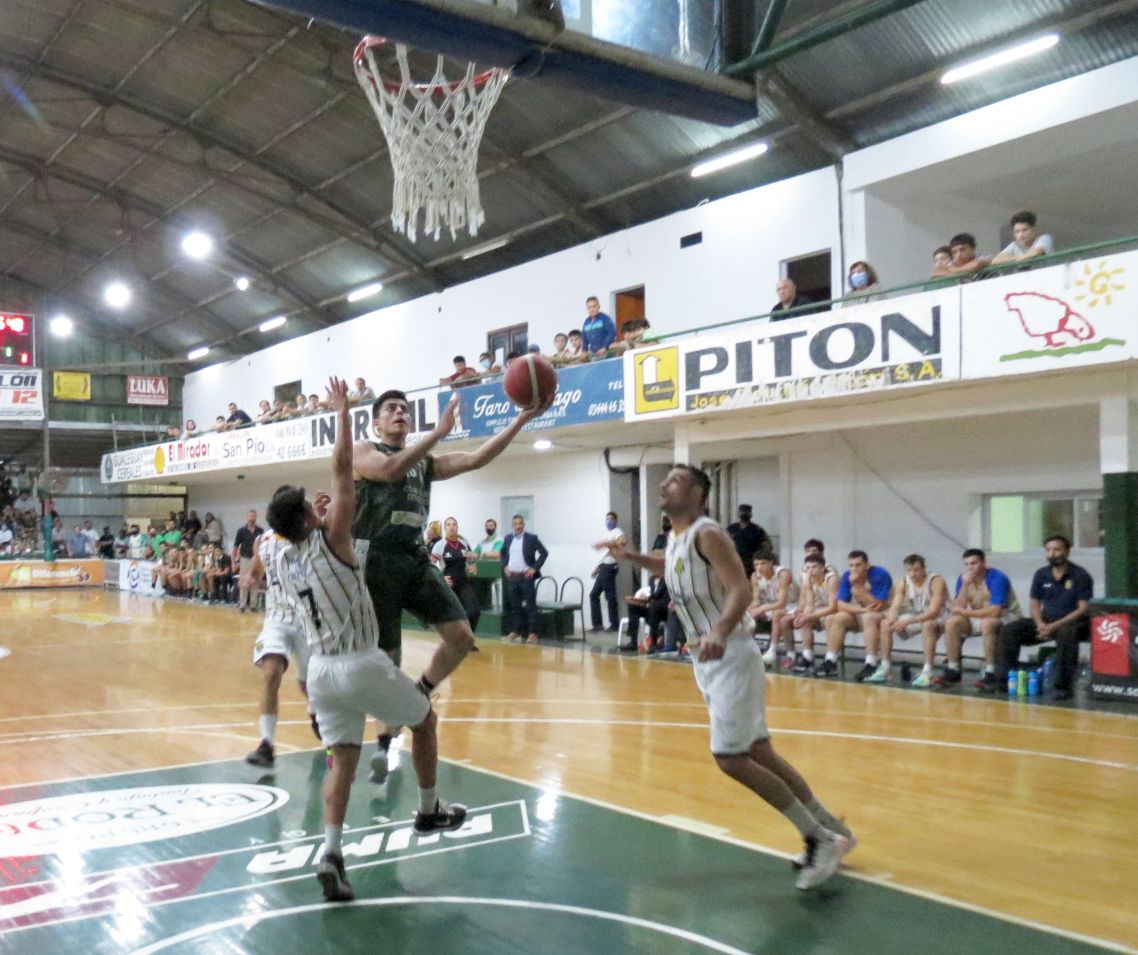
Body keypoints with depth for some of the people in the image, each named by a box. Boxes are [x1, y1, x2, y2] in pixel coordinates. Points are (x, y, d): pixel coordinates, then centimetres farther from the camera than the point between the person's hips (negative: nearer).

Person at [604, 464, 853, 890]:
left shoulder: (707, 534, -17)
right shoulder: (674, 539, 11)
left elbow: (741, 590, -29)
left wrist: (720, 632, -46)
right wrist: (631, 557, 20)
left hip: (730, 658, -9)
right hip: (708, 660, 9)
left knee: (731, 759, -11)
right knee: (759, 753, 13)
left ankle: (822, 839, 1)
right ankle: (830, 830, 26)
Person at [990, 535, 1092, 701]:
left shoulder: (1080, 576, -7)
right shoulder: (1041, 574, 8)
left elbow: (1083, 609, -13)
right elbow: (1034, 603, 10)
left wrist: (1055, 626, -22)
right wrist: (1040, 624, -12)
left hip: (1072, 622, -5)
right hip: (1046, 621, 5)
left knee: (1066, 633, -41)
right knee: (1008, 630, -14)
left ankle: (1063, 686, -34)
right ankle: (1004, 679, -11)